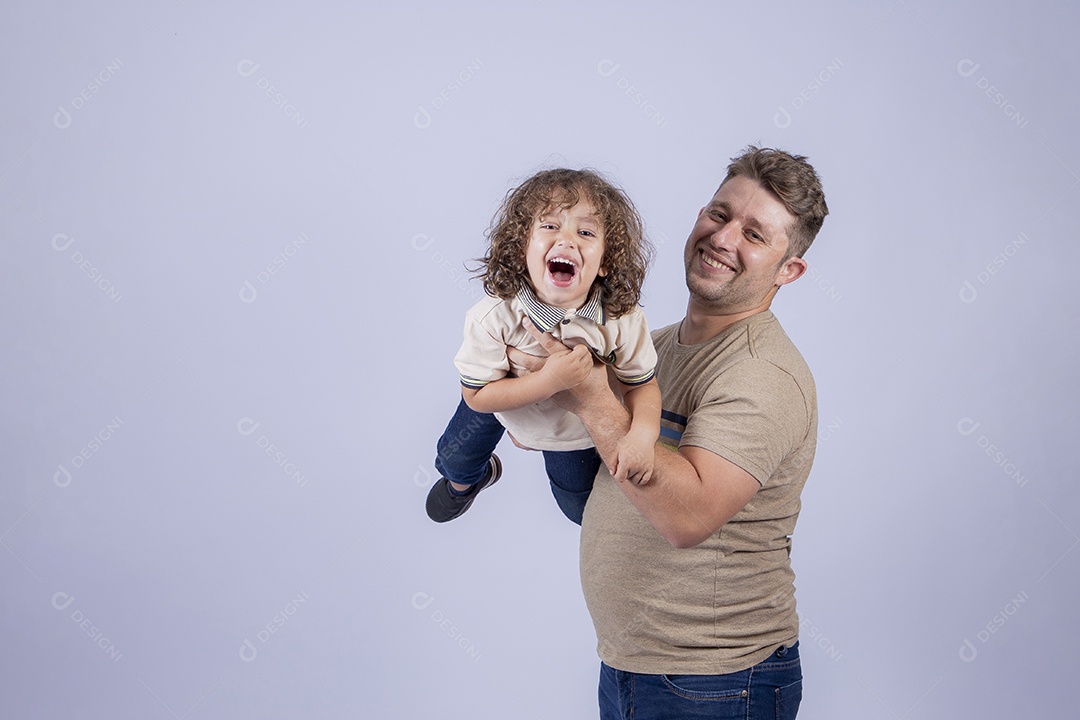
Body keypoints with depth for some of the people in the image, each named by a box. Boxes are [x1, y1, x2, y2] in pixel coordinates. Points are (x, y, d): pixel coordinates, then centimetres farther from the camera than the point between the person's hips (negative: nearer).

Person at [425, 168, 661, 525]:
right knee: (454, 459, 24)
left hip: (578, 427, 1)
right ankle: (467, 478, 62)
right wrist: (550, 380, -46)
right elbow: (477, 395, -32)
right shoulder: (494, 317, -39)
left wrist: (642, 434, -45)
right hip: (503, 404, 0)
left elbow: (641, 384, -24)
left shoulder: (622, 319, -35)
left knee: (579, 506, 21)